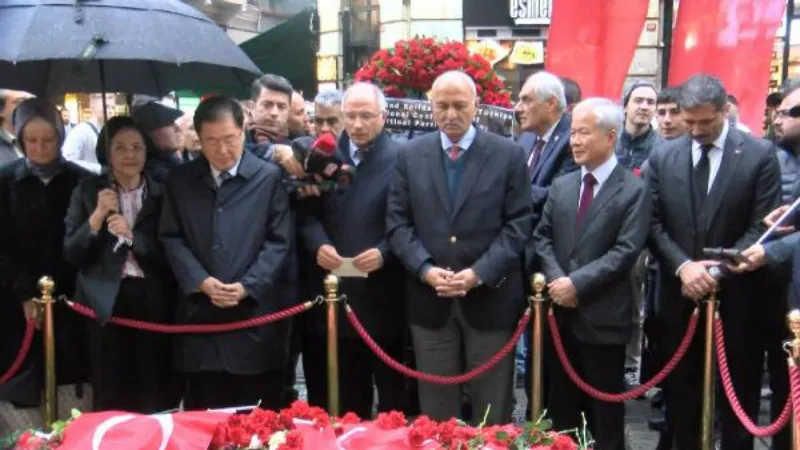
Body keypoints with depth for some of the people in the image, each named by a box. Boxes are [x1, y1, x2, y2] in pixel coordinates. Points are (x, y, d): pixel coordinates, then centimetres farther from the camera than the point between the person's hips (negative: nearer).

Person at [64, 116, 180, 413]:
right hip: (106, 304, 0)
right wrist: (97, 217, -13)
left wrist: (132, 236, -14)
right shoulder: (87, 191, 5)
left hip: (153, 304, 0)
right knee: (111, 397, 5)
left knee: (156, 395, 6)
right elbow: (70, 254, 1)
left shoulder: (162, 193, 4)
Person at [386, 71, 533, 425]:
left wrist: (479, 273, -15)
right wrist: (425, 269, -12)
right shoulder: (410, 155, 6)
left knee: (492, 413, 9)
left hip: (490, 297, -1)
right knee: (435, 412, 11)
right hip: (429, 299, 2)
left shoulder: (509, 154, 0)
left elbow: (518, 224, -4)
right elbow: (397, 223, 3)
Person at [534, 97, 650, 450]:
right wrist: (555, 278, -10)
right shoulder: (561, 186, 10)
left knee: (605, 412, 10)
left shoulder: (634, 190, -7)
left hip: (603, 317, -5)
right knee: (561, 406, 17)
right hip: (561, 313, 5)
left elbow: (625, 251, -15)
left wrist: (577, 283, -20)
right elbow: (542, 236, 7)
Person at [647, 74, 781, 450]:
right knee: (680, 394, 12)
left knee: (738, 397, 11)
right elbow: (654, 224, 0)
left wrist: (718, 269, -17)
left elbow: (762, 227, -8)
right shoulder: (663, 157, 3)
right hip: (679, 296, 2)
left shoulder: (760, 155, -5)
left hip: (736, 297, -2)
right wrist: (683, 266, -15)